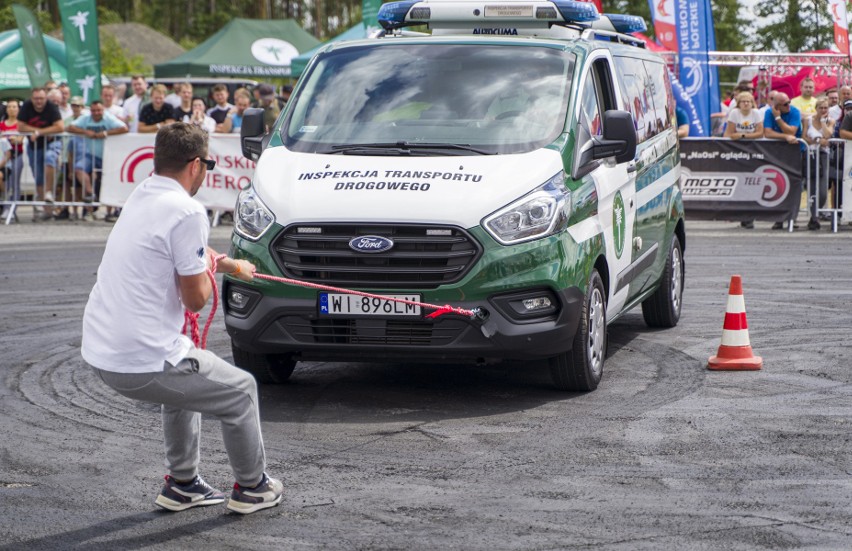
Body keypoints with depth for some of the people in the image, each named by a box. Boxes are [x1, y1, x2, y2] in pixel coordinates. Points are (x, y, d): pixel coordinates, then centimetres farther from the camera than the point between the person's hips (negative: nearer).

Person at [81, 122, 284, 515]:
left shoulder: (140, 197, 12)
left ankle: (181, 484, 38)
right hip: (143, 361, -9)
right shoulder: (187, 212, -16)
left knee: (185, 379, 35)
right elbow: (195, 299, -12)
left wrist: (232, 266, 46)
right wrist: (208, 271, 9)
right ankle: (251, 488, 28)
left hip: (97, 352, 9)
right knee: (241, 391, 12)